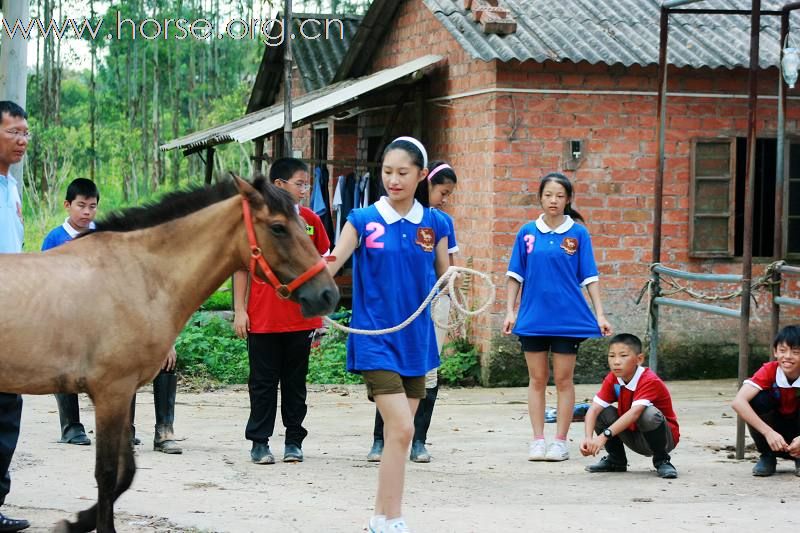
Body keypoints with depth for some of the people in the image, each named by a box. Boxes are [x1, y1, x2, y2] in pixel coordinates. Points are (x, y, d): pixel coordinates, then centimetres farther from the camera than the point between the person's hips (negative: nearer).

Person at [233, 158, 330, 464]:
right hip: (263, 318, -3)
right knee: (263, 382, 4)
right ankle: (259, 442, 11)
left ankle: (294, 441, 18)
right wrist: (240, 310, -5)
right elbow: (242, 266, -1)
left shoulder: (310, 220, 5)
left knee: (295, 382, 10)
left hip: (301, 318, 3)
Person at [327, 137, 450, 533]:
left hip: (416, 339, 4)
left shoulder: (434, 223, 4)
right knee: (401, 428, -15)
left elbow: (445, 277, 12)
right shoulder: (363, 220, -5)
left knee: (399, 431, 10)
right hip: (376, 338, -4)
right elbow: (329, 266, -12)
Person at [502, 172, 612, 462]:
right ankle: (538, 441, 11)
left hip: (569, 317, -1)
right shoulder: (528, 233, 3)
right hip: (533, 316, 1)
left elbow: (589, 277, 1)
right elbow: (515, 275, 7)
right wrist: (510, 311, 0)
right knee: (537, 379, 6)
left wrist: (600, 314, -5)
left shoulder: (578, 233, 0)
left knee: (563, 380, 3)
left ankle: (560, 441, 10)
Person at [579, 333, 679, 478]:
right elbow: (593, 410, -18)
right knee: (603, 413, -15)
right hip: (634, 438, 6)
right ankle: (616, 460, 4)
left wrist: (605, 435, -50)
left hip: (666, 437, -5)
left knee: (649, 414, -36)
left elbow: (634, 413, -41)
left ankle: (661, 460, -14)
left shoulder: (650, 381, -27)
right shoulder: (612, 379, -8)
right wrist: (588, 438, -37)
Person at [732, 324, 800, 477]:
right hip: (777, 433, 0)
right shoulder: (769, 371, -21)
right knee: (757, 399, -28)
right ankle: (767, 457, -9)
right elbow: (738, 402, -35)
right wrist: (768, 432, -46)